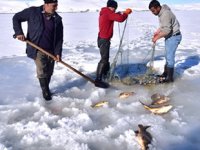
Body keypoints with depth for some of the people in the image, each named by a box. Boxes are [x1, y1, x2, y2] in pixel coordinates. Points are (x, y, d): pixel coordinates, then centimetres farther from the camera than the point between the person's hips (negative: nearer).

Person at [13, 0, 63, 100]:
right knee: (42, 72, -3)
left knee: (49, 72, 11)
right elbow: (16, 18, 2)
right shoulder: (33, 12, -9)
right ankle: (45, 91, 17)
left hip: (51, 50, 3)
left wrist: (58, 52, -7)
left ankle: (46, 88, 33)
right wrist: (19, 32, -10)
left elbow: (59, 37, 1)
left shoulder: (57, 19, -1)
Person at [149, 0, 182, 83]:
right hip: (169, 36, 10)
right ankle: (165, 73, 30)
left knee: (170, 57, -6)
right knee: (168, 56, 18)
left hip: (174, 36, -10)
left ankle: (169, 78, 2)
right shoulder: (161, 13, 6)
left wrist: (157, 37, -21)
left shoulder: (165, 14, -26)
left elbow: (167, 30, -29)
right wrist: (157, 32, 7)